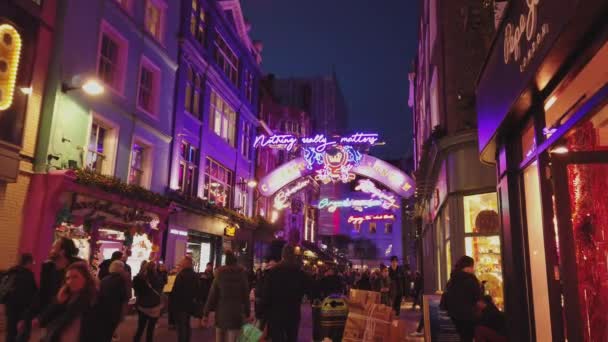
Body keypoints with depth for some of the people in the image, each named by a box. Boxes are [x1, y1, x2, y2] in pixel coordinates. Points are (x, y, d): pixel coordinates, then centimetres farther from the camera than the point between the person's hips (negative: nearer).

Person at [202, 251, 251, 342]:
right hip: (236, 314, -2)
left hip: (221, 313, 2)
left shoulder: (220, 274, 2)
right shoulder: (242, 274, 0)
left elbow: (212, 295, 1)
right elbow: (246, 296, 0)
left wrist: (206, 313, 5)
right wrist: (247, 314, 8)